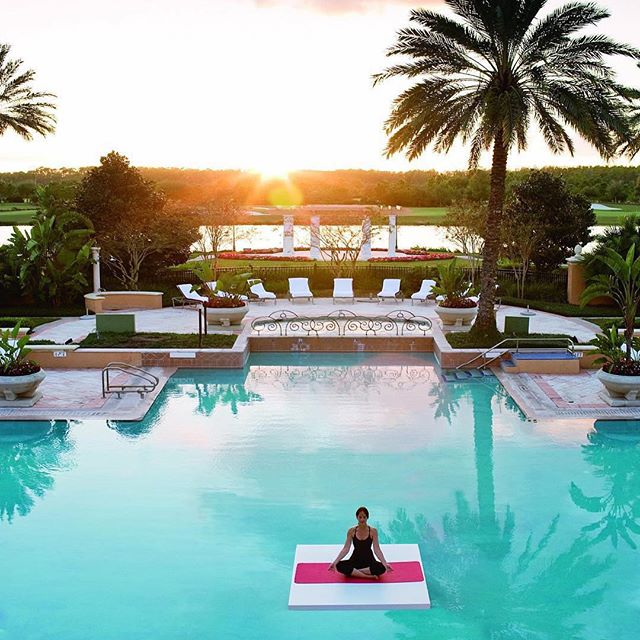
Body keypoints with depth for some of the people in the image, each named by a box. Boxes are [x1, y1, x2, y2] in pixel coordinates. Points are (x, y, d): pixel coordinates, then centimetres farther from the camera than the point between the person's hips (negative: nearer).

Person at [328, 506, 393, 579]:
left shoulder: (373, 531, -6)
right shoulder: (351, 531, -3)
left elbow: (377, 549, -10)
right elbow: (346, 548, -6)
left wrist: (384, 563, -26)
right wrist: (335, 561, -19)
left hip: (369, 560, -1)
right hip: (355, 560, 1)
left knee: (381, 568, -35)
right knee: (339, 566, -31)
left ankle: (353, 572, -23)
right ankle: (368, 576, -27)